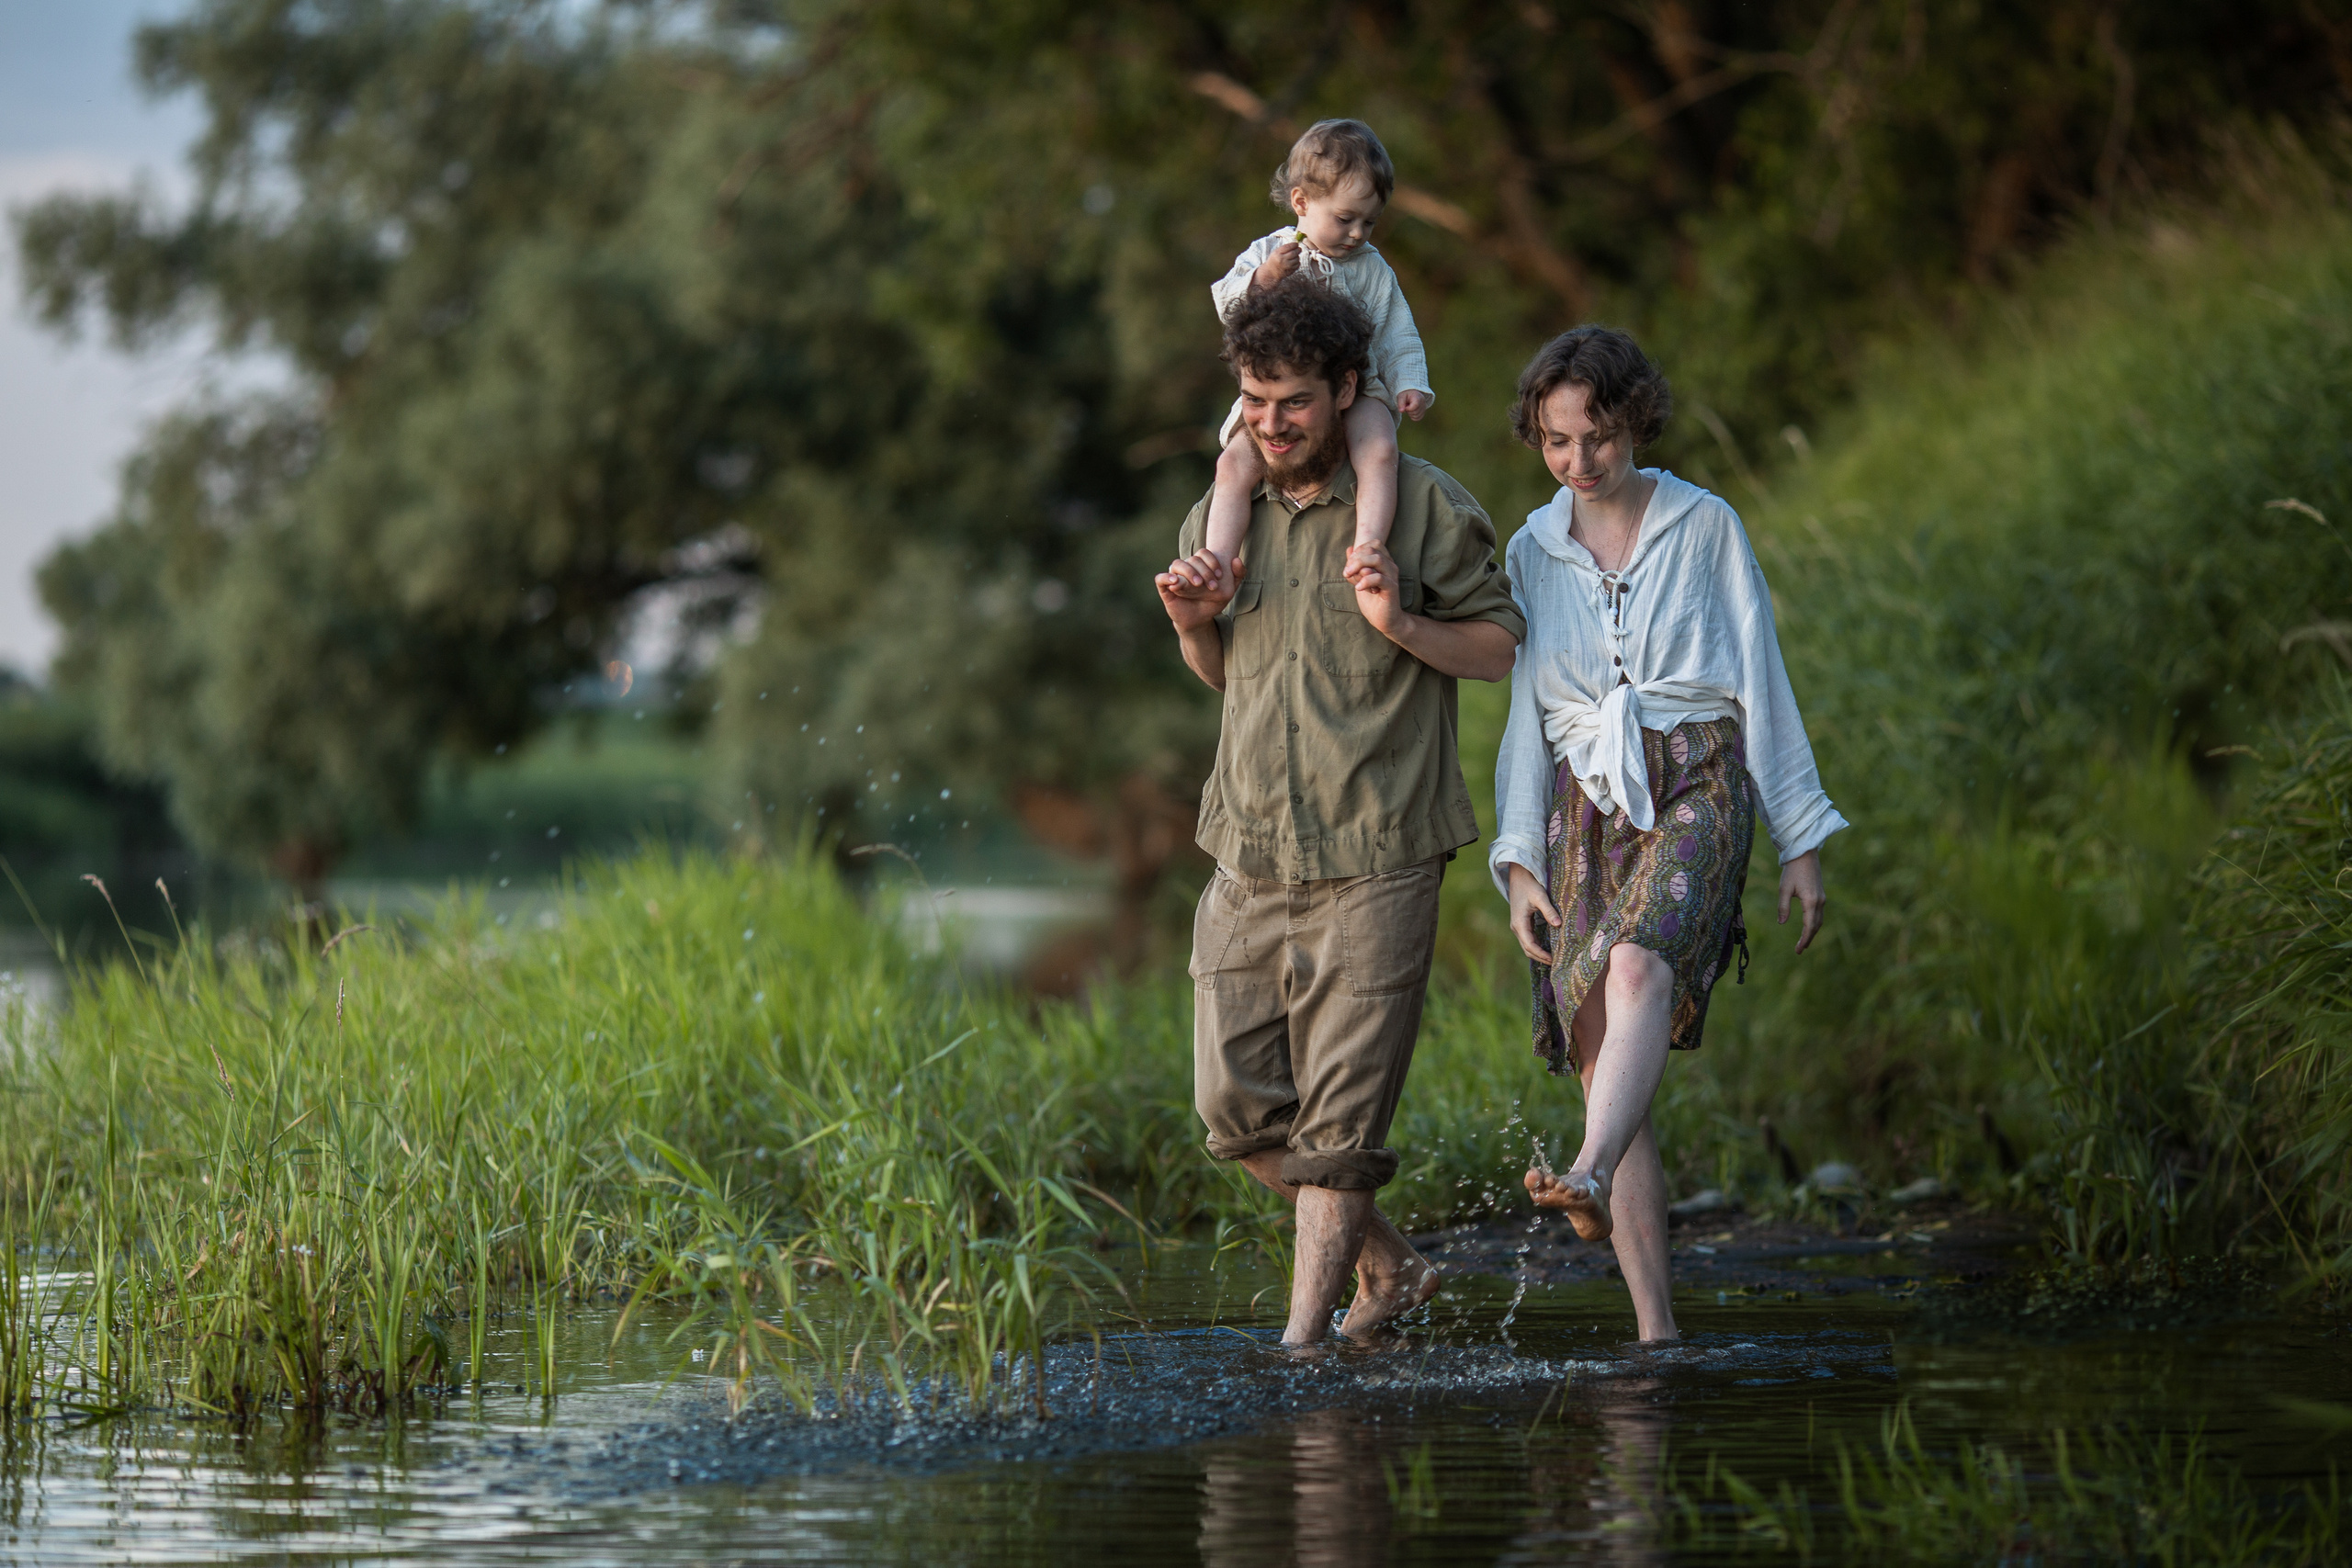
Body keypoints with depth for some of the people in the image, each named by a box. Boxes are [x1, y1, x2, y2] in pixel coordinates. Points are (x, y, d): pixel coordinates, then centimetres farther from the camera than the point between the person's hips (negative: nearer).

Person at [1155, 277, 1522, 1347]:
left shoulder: (1420, 505, -5)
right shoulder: (1222, 513, 10)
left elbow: (1504, 645, 0)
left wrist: (1402, 625, -17)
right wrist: (1191, 622, 1)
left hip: (1375, 863, -5)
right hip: (1250, 856, 5)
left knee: (1337, 1124, -5)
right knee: (1236, 1108, 4)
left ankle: (1302, 1344, 2)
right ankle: (1390, 1269, 24)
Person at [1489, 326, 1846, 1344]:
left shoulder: (1705, 527, 5)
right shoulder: (1533, 552, 12)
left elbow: (1762, 683, 6)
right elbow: (1528, 715, 13)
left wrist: (1800, 841, 5)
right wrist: (1519, 860, 3)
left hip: (1696, 787, -3)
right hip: (1584, 807, 3)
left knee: (1638, 967, -34)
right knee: (1602, 1067, -7)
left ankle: (1591, 1179, -56)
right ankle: (1655, 1333, -6)